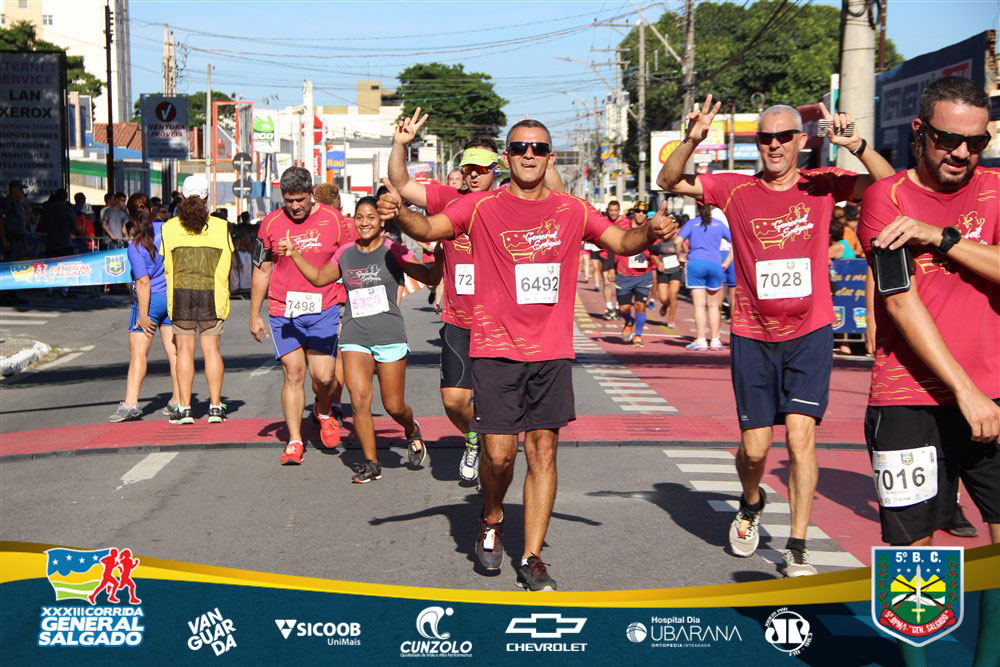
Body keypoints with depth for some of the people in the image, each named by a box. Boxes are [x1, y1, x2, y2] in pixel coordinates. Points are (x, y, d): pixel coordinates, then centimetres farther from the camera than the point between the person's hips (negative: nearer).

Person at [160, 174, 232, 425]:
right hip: (212, 293, 0)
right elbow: (227, 264, 3)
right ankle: (216, 407, 7)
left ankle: (184, 407, 5)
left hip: (180, 292, 0)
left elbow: (166, 266, 4)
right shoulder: (221, 226, -2)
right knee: (211, 348, 7)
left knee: (184, 349, 6)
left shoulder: (169, 227, -1)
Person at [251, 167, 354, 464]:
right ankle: (295, 442, 4)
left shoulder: (333, 219, 1)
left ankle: (323, 411, 29)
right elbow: (261, 271, 12)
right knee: (293, 374, -4)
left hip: (324, 311, 0)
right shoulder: (270, 224, 3)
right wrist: (254, 315, 12)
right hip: (283, 313, 1)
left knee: (323, 376, -5)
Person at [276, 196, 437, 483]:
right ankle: (371, 463, 0)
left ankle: (412, 430, 36)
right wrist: (294, 254, 17)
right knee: (359, 399, -12)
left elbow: (430, 278, -3)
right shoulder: (345, 253, 11)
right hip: (355, 337, 3)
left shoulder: (393, 252, -1)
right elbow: (319, 278, 26)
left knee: (394, 406, 0)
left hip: (390, 337, -3)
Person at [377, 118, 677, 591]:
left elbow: (622, 241, 8)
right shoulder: (481, 207, 0)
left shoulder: (571, 211, 8)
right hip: (495, 349, -2)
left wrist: (650, 232, -13)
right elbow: (430, 228, -10)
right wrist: (399, 214, -32)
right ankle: (491, 521, 26)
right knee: (499, 451, -7)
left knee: (543, 449, 2)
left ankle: (531, 558, 12)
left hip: (551, 352, 2)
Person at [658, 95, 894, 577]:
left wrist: (854, 144, -27)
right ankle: (751, 505, 38)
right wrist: (692, 140, -22)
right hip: (754, 337, 1)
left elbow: (888, 185, -11)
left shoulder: (822, 185, -1)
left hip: (810, 334, -1)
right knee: (755, 447, 5)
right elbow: (669, 181, -4)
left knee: (801, 436, -10)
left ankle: (797, 549, -1)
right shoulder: (737, 191, -1)